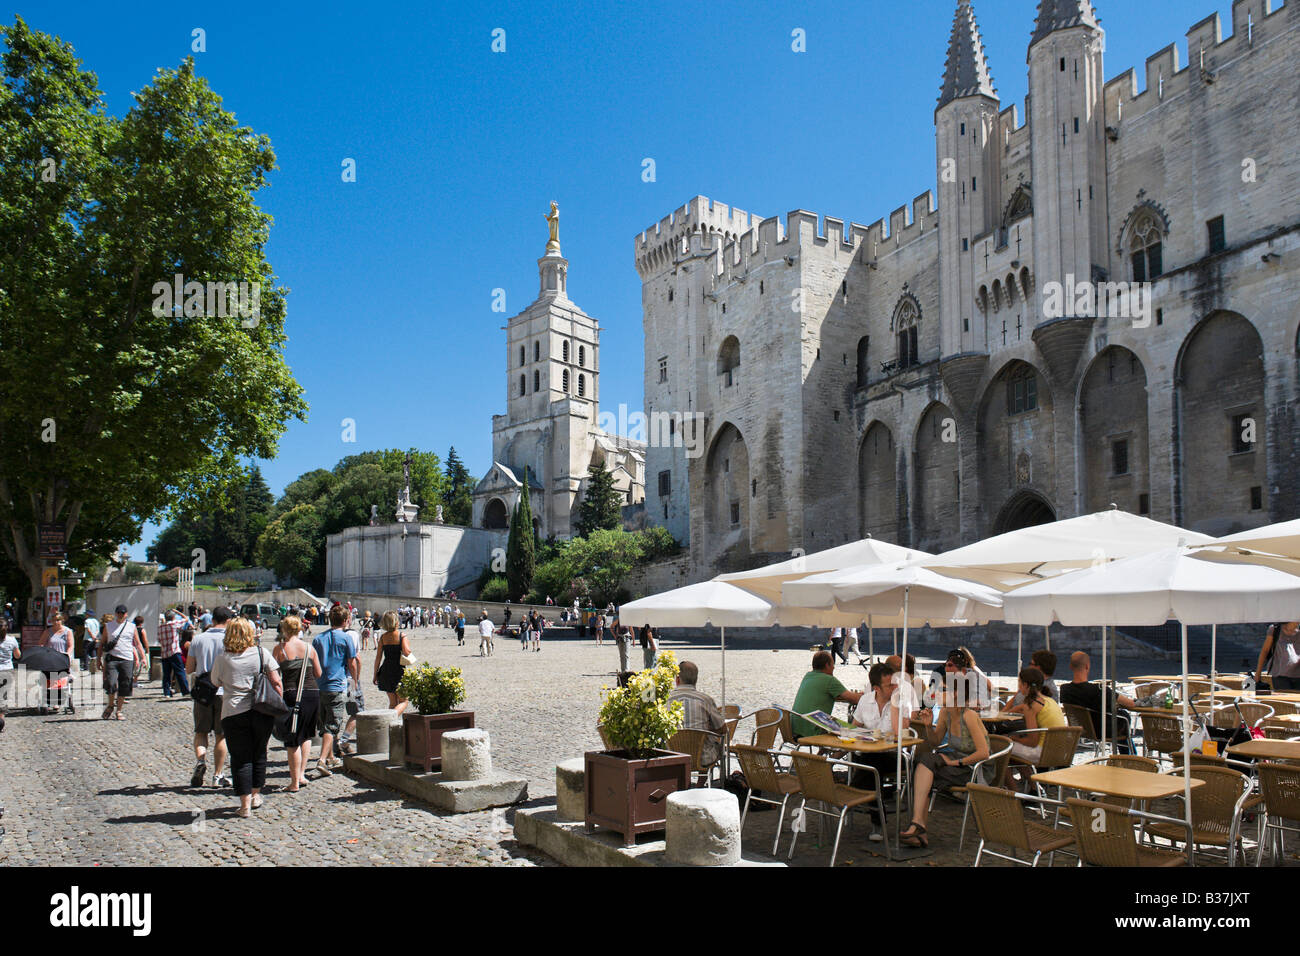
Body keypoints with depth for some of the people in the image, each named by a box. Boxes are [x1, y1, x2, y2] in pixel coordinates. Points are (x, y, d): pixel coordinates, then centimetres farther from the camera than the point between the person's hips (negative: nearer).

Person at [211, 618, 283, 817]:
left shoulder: (222, 659, -2)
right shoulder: (261, 654, -1)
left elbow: (216, 682, 13)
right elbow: (276, 683, -2)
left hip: (233, 713, -1)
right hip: (262, 711, 1)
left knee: (240, 758, 6)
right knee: (259, 754, 17)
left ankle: (245, 802, 5)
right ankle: (256, 794, 29)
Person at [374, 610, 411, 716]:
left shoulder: (383, 637, 3)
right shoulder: (401, 636, -9)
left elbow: (378, 657, 3)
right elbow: (406, 653, -19)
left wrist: (375, 674, 9)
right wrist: (409, 646, 2)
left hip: (386, 671, 5)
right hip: (399, 671, -5)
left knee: (393, 702, 17)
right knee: (404, 701, 4)